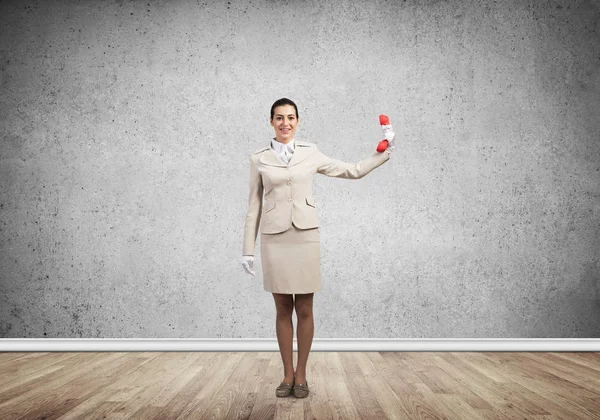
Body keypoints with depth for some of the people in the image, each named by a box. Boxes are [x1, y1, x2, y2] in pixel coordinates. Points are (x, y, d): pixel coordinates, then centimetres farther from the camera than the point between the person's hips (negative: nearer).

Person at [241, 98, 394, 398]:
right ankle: (287, 375, 20)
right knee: (283, 309, 7)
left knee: (304, 310, 5)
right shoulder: (259, 158, 4)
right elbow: (254, 206, 6)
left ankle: (301, 374, 19)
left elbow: (355, 171, 12)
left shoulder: (310, 154, 6)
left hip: (305, 236, 0)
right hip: (274, 239, 0)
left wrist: (385, 150, 5)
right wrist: (248, 249, 4)